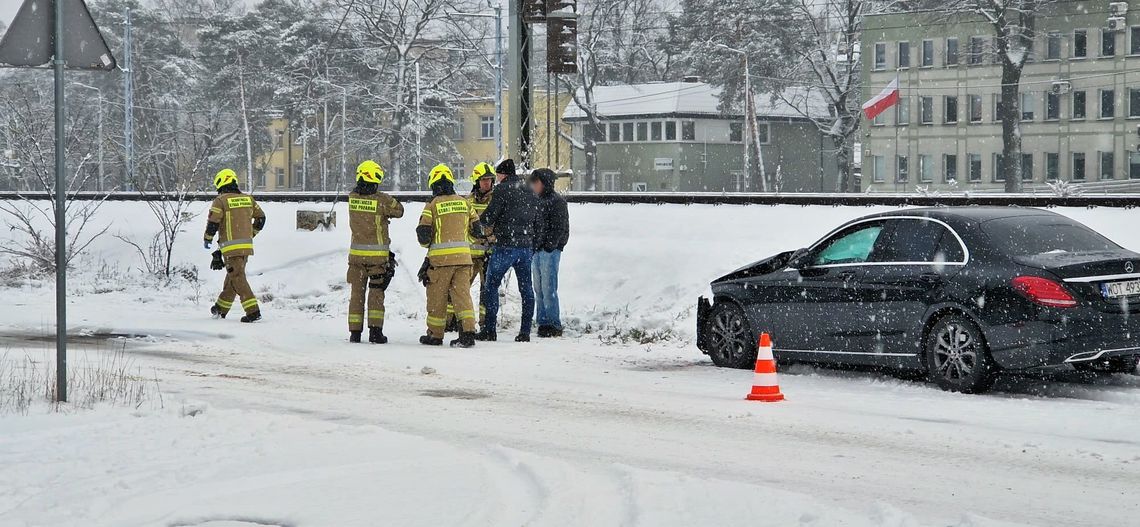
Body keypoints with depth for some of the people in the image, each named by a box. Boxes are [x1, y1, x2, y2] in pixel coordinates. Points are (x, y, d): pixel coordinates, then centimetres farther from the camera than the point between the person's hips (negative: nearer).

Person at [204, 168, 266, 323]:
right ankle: (221, 309, 32)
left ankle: (253, 311, -19)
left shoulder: (220, 201, -8)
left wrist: (208, 239, 6)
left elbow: (213, 223, -10)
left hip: (231, 247, -7)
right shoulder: (248, 199, 10)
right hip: (247, 246, 7)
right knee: (232, 277, 19)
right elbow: (261, 218, 15)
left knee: (238, 279, -7)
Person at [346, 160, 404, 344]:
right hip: (378, 254, -3)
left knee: (357, 292, 10)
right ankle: (375, 330, -3)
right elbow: (399, 211, 0)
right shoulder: (382, 199, -14)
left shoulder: (352, 198, -3)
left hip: (356, 253, 3)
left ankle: (355, 332, 9)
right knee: (376, 292, 5)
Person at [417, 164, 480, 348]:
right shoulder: (464, 203, 6)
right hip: (463, 256, 3)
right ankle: (468, 331, -10)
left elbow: (423, 234, -7)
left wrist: (427, 243, 15)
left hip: (440, 258, -3)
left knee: (437, 297, 8)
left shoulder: (432, 205, -6)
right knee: (462, 294, 3)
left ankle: (435, 335, 16)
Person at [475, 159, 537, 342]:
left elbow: (489, 216, -11)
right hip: (527, 245, 6)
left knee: (491, 285, 3)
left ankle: (489, 329, -1)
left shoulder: (502, 189, -8)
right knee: (526, 288, 8)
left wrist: (482, 222, 10)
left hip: (505, 246, -6)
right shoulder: (530, 191, 12)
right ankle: (525, 332, 6)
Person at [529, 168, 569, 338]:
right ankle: (543, 322, 13)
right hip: (537, 250, 9)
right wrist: (532, 246, 12)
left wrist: (548, 246, -17)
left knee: (548, 289, -10)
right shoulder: (538, 200, 18)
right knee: (539, 290, 9)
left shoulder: (556, 200, -7)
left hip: (550, 250, -9)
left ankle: (554, 325, -7)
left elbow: (559, 228, -12)